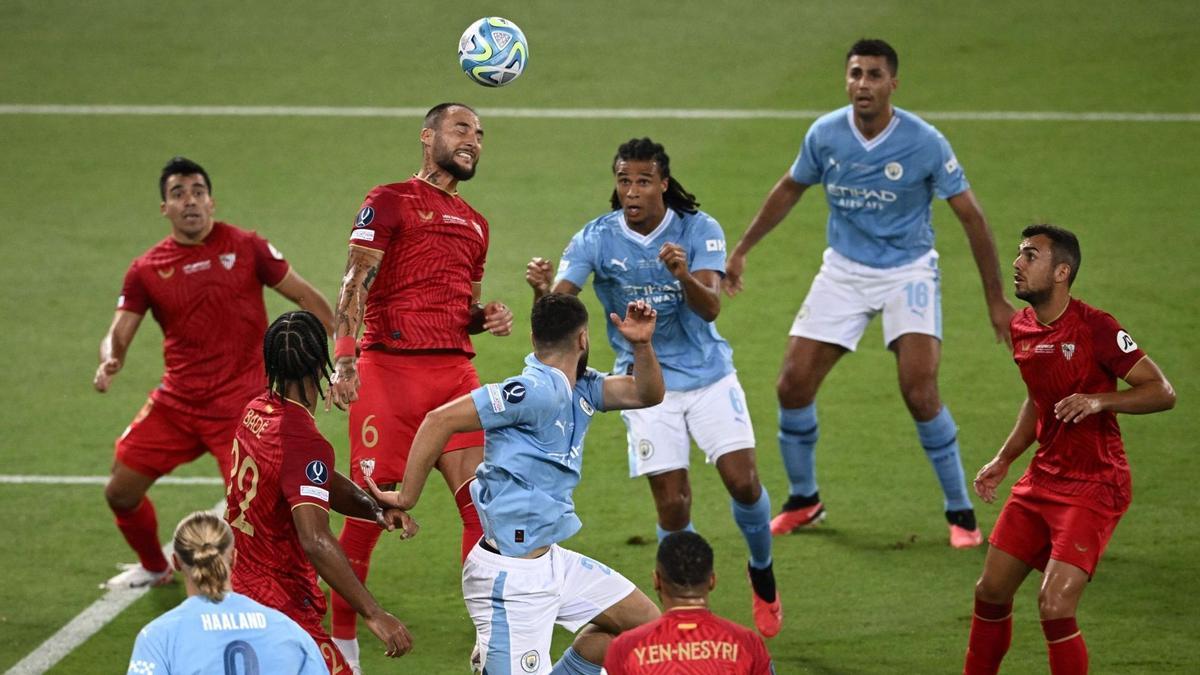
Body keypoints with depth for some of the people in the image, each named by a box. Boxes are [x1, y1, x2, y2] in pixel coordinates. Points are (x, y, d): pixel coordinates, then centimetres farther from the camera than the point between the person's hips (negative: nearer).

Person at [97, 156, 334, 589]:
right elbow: (119, 332, 2)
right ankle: (154, 567, 35)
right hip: (175, 402, 4)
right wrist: (110, 362, -21)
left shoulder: (245, 247, -3)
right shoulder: (147, 269, 3)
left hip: (238, 402, -4)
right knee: (121, 492, 6)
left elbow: (306, 297, 2)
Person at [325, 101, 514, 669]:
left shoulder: (474, 223, 23)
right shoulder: (389, 202, 3)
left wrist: (489, 319, 8)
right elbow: (355, 285, -8)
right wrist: (344, 358, -21)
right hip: (389, 368, -6)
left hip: (455, 374, 6)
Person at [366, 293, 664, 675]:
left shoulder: (580, 389, 7)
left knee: (645, 622, 17)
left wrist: (641, 344, -10)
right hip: (512, 575, -10)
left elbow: (646, 394, 10)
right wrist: (406, 498, -20)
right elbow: (441, 420, -25)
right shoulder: (535, 391, -21)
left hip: (551, 559, 10)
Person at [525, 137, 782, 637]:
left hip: (708, 375, 0)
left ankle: (762, 573, 19)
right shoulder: (596, 239, -11)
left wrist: (684, 274, -45)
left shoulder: (699, 230, -12)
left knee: (743, 482, -10)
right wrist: (542, 290, -43)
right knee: (672, 505, -8)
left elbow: (710, 307, -24)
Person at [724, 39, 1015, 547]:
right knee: (793, 386, -3)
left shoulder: (924, 143, -18)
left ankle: (961, 513, -2)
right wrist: (742, 249, 14)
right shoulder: (825, 135, -9)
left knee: (920, 394, -19)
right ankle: (804, 501, 20)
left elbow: (971, 217, -10)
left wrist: (996, 299, -10)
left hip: (908, 271, -4)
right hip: (843, 271, 4)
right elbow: (790, 189, 11)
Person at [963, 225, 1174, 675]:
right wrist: (1004, 460, 19)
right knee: (991, 591, 11)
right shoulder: (1021, 328, 6)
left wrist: (1099, 401, -31)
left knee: (1054, 607, -17)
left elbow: (1162, 392, -17)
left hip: (1093, 489, -8)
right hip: (1042, 481, 8)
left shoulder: (1096, 328, -17)